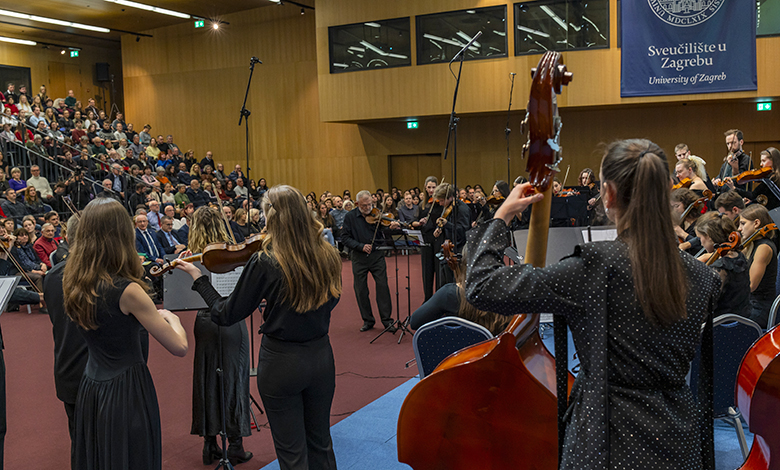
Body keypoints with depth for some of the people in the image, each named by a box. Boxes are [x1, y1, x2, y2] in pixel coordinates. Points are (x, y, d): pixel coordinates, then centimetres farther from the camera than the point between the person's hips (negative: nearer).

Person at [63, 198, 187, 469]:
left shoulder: (74, 282, -2)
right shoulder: (127, 290, -23)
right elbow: (179, 348, -18)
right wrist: (170, 317, 0)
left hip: (89, 392, 7)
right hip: (127, 393, -7)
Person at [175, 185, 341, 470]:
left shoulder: (264, 262, -19)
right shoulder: (327, 257, -7)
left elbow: (226, 315, -10)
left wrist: (198, 278, 1)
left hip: (281, 361, -4)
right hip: (322, 357, 4)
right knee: (320, 444, 22)